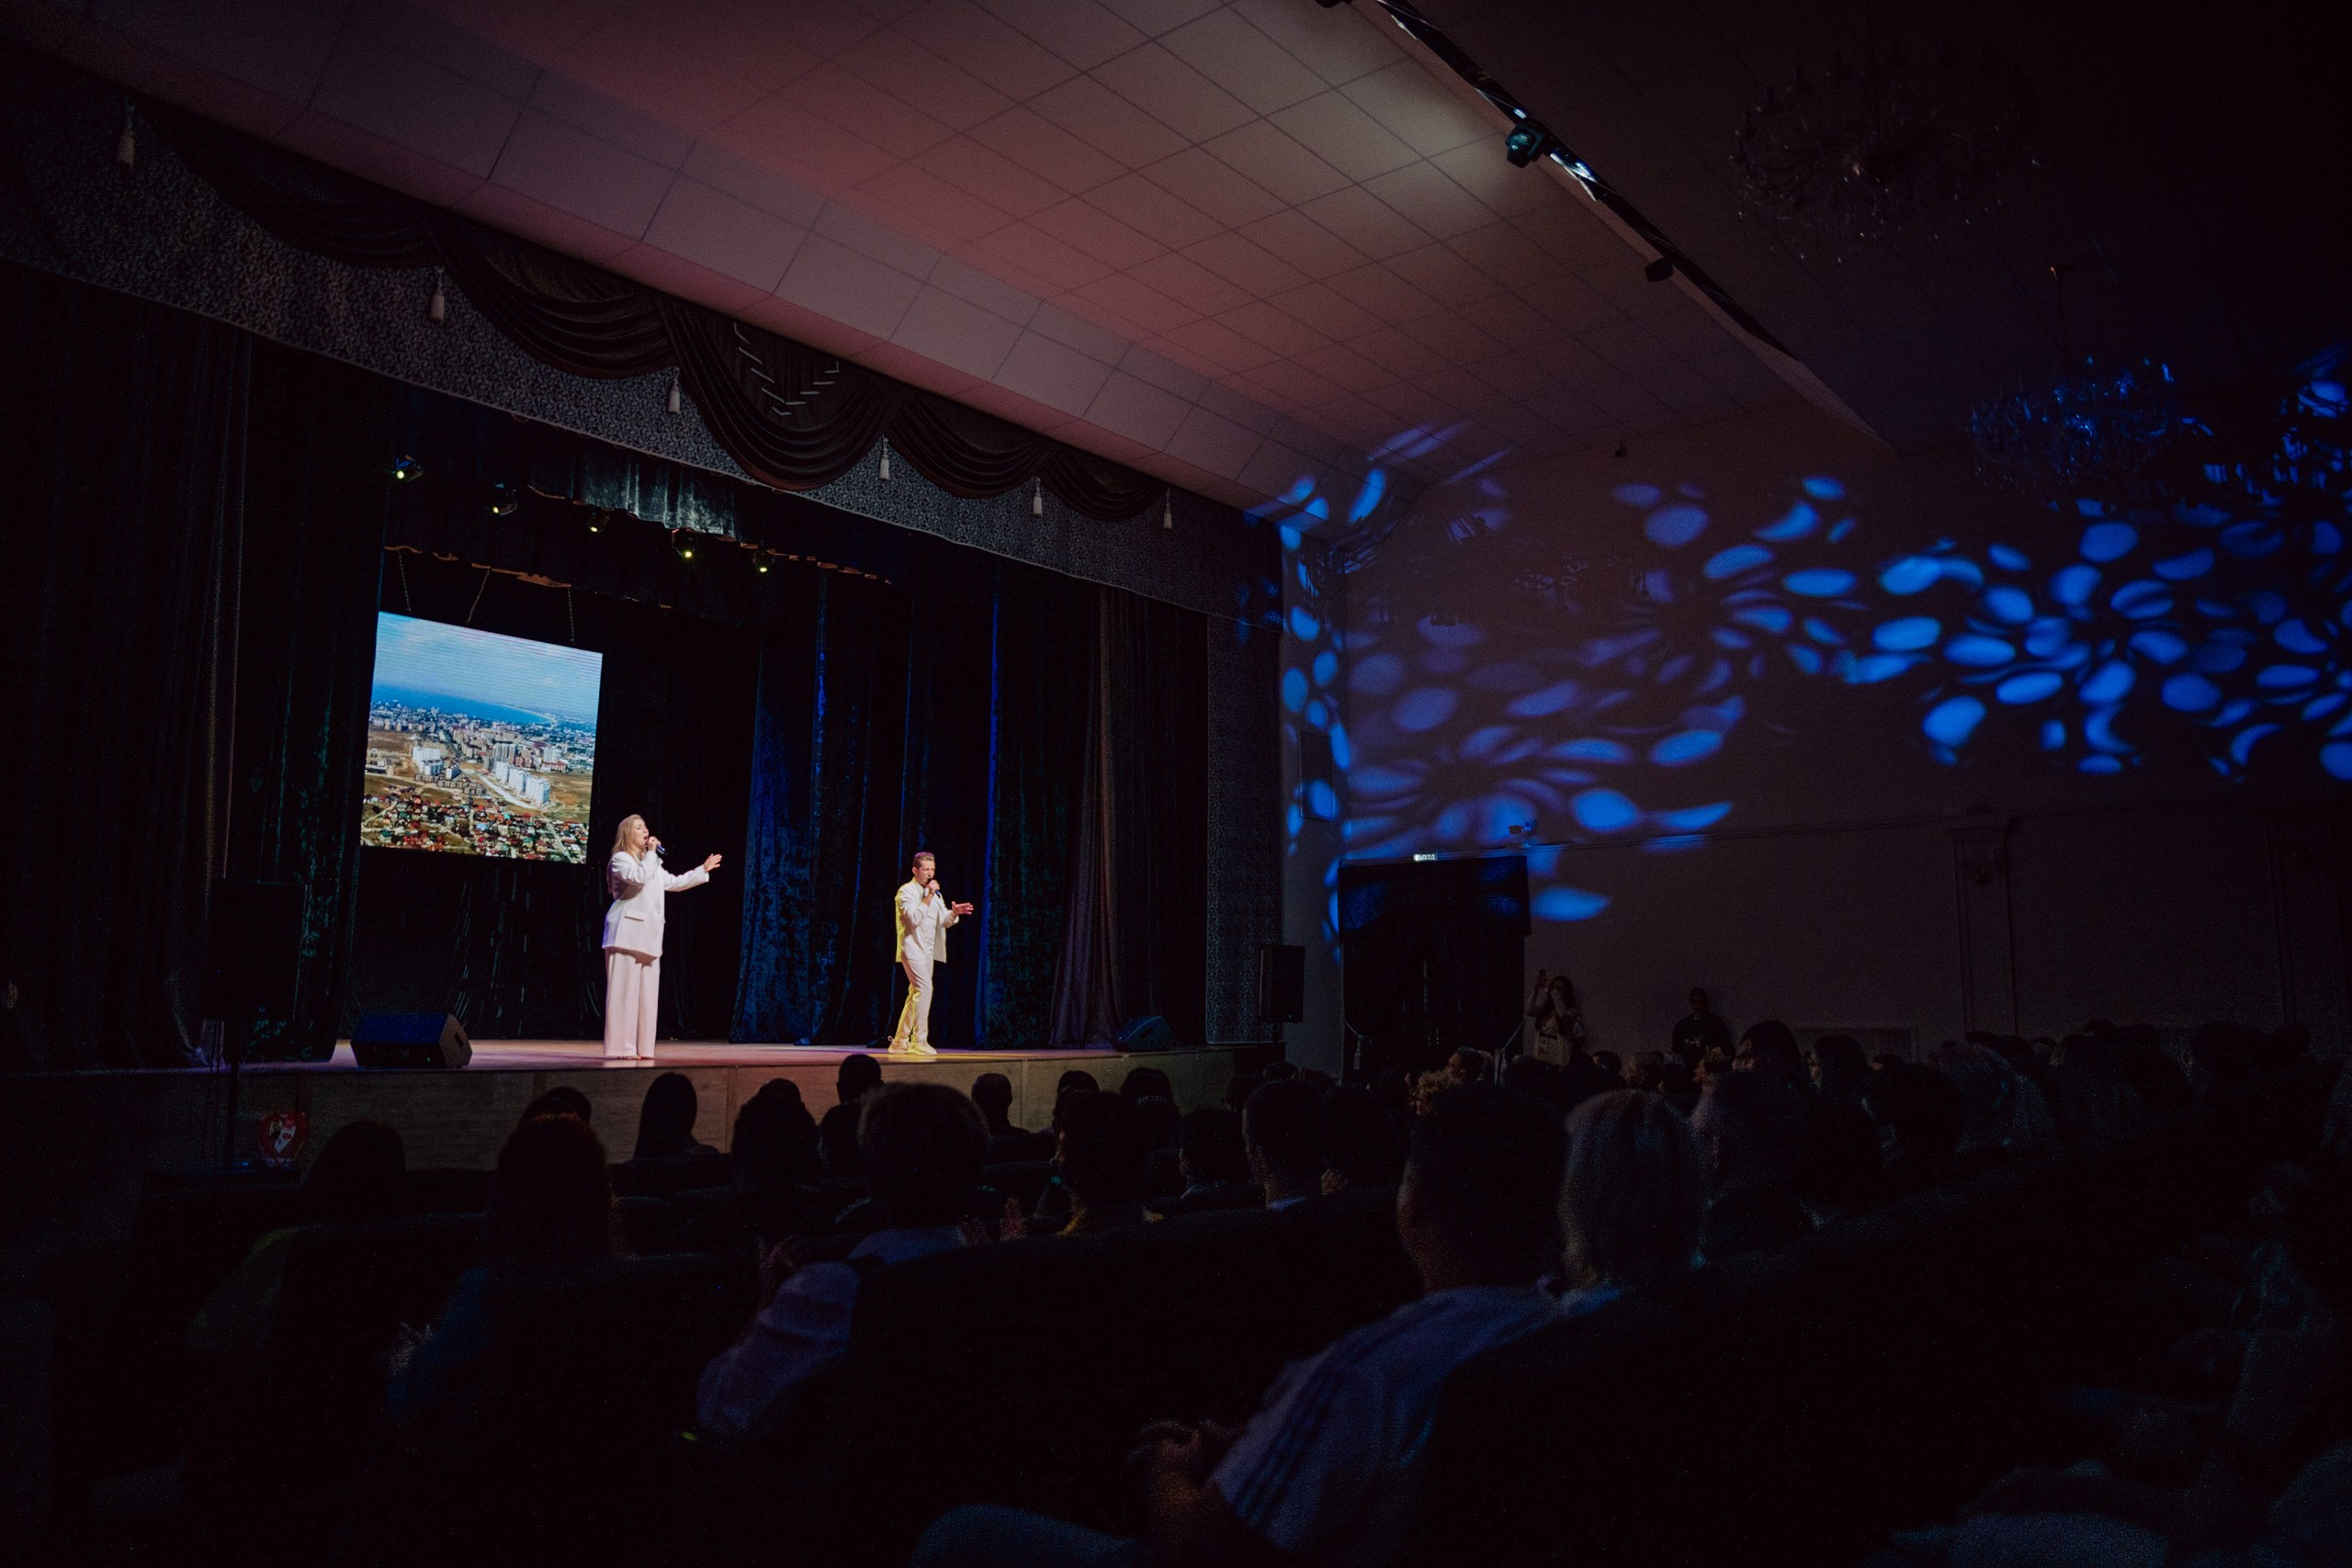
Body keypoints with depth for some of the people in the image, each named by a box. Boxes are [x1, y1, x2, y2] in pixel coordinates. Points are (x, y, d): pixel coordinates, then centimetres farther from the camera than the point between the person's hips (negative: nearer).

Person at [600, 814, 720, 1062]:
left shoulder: (652, 864, 25)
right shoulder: (620, 859, -2)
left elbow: (674, 883, 31)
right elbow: (638, 878, -21)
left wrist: (702, 871, 32)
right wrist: (651, 853, -12)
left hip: (648, 934, 9)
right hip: (627, 933, -9)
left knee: (647, 992, 5)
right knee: (624, 990, -10)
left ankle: (641, 1048, 8)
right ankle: (620, 1048, -10)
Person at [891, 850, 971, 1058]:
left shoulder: (935, 893, 17)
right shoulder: (907, 891, -7)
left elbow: (944, 921, 14)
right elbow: (914, 918, -21)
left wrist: (954, 912, -7)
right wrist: (929, 896, -20)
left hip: (928, 950, 8)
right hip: (912, 948, -8)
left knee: (916, 994, 10)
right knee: (924, 988, -19)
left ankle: (899, 1041, 17)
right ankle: (919, 1041, -17)